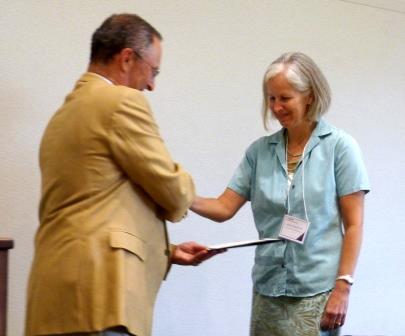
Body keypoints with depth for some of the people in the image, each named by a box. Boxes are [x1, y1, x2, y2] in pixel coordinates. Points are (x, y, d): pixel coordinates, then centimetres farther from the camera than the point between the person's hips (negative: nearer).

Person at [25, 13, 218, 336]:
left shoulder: (63, 115, 21)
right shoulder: (122, 101, -6)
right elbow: (174, 191, -3)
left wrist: (166, 250, 22)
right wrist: (182, 189, 20)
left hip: (62, 294, 9)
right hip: (97, 293, -9)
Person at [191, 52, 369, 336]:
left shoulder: (339, 146, -3)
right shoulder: (260, 151, 7)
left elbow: (353, 224, -5)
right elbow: (224, 207, 4)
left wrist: (343, 287, -11)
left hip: (316, 291, -4)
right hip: (268, 289, 4)